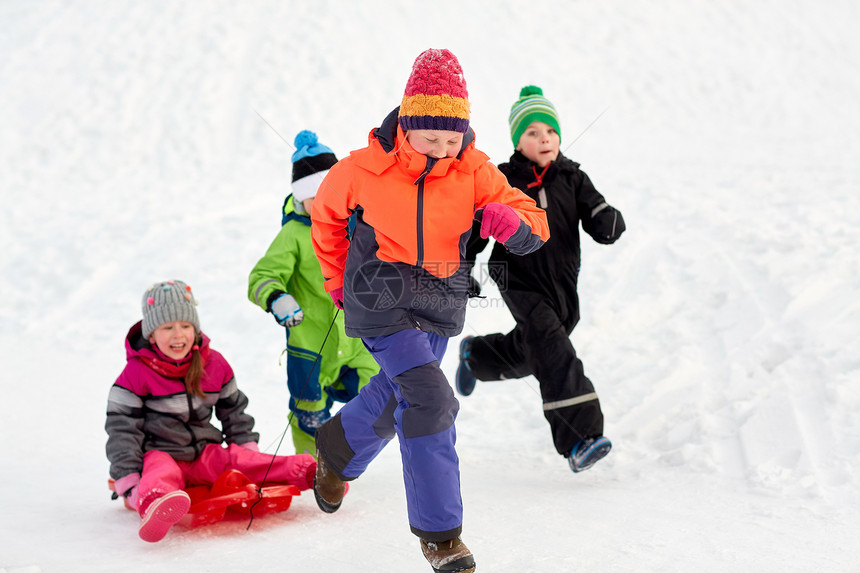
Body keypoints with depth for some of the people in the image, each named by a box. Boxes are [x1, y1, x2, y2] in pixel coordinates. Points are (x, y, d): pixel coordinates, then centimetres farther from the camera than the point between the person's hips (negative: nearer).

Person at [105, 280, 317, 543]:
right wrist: (129, 481, -13)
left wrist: (249, 451, 12)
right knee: (161, 476, -37)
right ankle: (156, 505, -71)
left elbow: (234, 411, 19)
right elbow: (122, 429, -6)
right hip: (159, 454, -4)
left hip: (205, 454, 5)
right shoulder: (136, 373, -7)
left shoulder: (215, 364, 6)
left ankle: (306, 471, -35)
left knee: (241, 460, -21)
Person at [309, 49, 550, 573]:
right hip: (382, 304, -4)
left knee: (395, 396, 21)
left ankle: (337, 449, 54)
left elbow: (537, 228, -8)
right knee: (432, 399, -20)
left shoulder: (473, 170, -10)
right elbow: (326, 215, 7)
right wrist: (338, 280, 12)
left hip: (440, 305, 4)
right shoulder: (364, 169, -15)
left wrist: (511, 223, -32)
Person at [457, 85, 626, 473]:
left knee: (526, 354, 22)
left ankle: (476, 354, 55)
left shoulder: (572, 179, 2)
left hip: (562, 287, 5)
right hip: (520, 282, -4)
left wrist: (609, 222, -25)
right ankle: (579, 439, -26)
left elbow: (599, 224, -3)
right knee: (553, 353, -22)